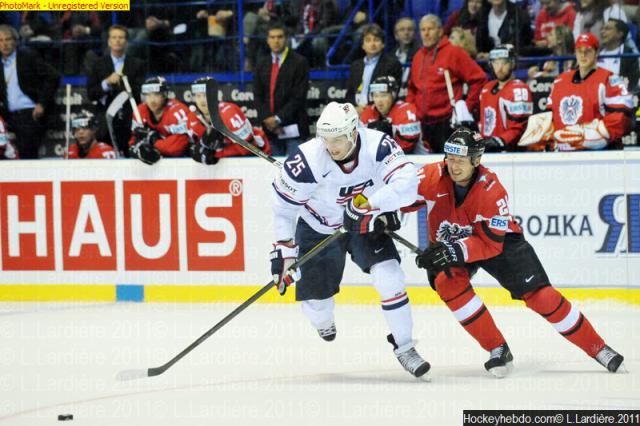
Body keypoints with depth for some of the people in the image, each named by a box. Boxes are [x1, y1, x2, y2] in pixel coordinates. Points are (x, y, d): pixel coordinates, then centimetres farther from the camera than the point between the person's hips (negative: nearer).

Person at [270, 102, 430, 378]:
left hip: (365, 225, 1)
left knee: (389, 277, -19)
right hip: (318, 229, -1)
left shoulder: (378, 146, -26)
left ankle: (404, 347, -3)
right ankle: (324, 324, 41)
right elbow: (284, 204, -17)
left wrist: (369, 206, -46)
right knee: (316, 303, 1)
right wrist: (283, 250, -18)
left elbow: (406, 184, -36)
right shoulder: (307, 160, -29)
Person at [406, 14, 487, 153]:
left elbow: (478, 78, -5)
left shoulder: (454, 53, -4)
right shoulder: (418, 57, 14)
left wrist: (468, 106, -5)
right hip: (423, 124, 6)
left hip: (447, 122, -6)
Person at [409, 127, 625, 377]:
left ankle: (598, 348, 2)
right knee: (447, 282, -30)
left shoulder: (492, 191, -28)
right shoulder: (432, 177, -23)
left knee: (540, 296, -12)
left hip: (499, 242, -2)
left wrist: (455, 251, -42)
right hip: (446, 245, 2)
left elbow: (490, 244, -28)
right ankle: (497, 350, -17)